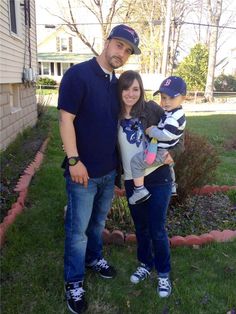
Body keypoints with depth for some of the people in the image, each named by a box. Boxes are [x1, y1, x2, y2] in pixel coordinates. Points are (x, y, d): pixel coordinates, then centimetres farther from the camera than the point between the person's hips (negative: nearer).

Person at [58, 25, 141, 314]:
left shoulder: (117, 83, 9)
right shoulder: (78, 74, -14)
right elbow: (66, 120, -17)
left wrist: (119, 160, 14)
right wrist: (74, 161, -21)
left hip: (109, 170, 7)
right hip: (84, 170, -7)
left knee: (99, 221, 23)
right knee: (78, 229, 7)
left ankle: (93, 258, 47)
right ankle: (74, 282, 26)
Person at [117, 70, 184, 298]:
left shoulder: (152, 109, -9)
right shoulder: (115, 116, 0)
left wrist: (172, 153, -21)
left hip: (157, 178, -3)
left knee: (157, 230, 4)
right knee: (140, 227, 18)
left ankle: (163, 273, 27)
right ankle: (145, 264, 42)